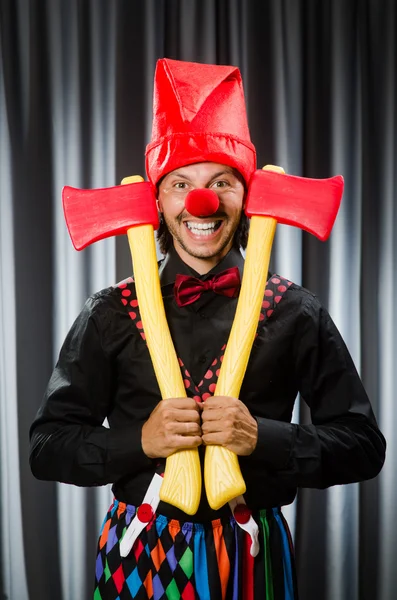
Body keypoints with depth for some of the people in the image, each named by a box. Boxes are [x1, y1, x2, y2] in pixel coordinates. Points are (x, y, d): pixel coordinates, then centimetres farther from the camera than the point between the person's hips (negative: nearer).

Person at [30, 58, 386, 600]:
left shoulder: (296, 312, -5)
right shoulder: (112, 312, -4)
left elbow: (364, 447, -4)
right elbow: (47, 448, -3)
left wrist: (261, 437, -19)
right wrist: (140, 440, -19)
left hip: (252, 555, 0)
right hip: (139, 556, 0)